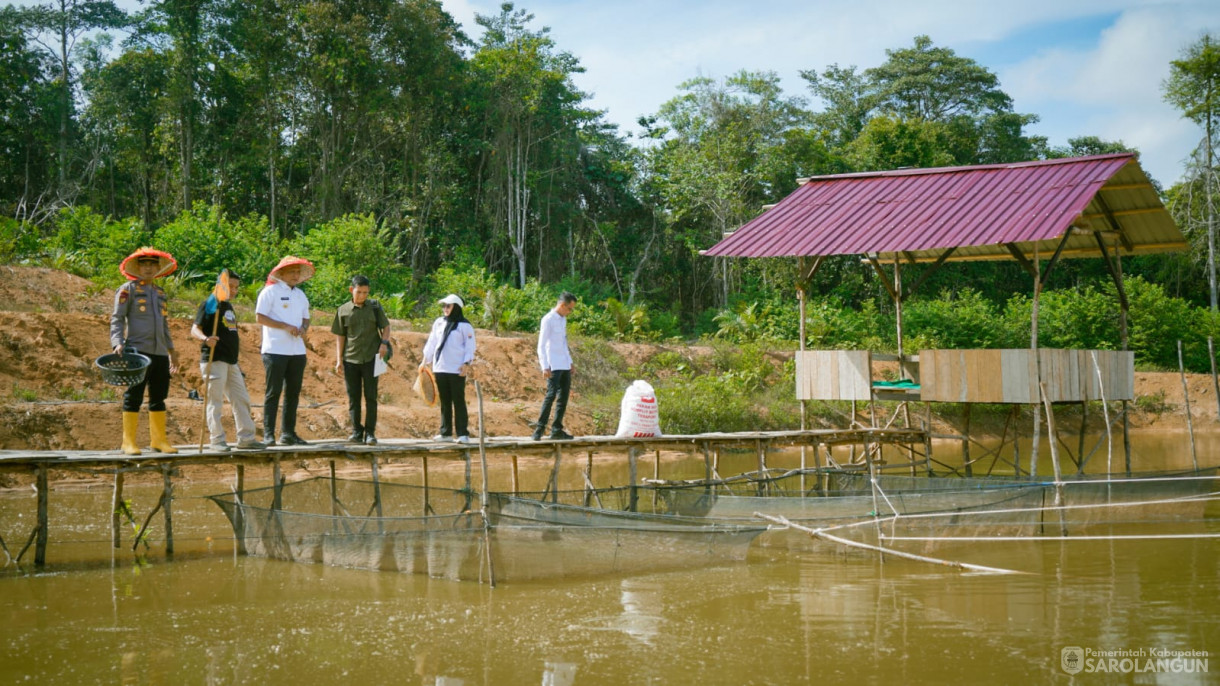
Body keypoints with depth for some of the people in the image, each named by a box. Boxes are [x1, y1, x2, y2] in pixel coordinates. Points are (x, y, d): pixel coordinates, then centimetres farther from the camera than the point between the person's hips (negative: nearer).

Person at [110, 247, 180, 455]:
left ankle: (159, 440, 14)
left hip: (159, 353, 6)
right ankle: (128, 442, -3)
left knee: (159, 397, 8)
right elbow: (117, 319, -3)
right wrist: (117, 343, -17)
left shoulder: (161, 293, 20)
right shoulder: (128, 290, 1)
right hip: (137, 351, -6)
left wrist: (171, 350, 23)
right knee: (133, 396, -6)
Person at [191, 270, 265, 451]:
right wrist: (205, 338, -34)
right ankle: (217, 440, 0)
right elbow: (194, 330, -15)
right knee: (215, 401, -4)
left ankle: (246, 438, 14)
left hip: (231, 361, 9)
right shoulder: (209, 304, -7)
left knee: (241, 400, 9)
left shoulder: (229, 306, 17)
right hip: (214, 360, -9)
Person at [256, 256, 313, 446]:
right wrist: (286, 327, -18)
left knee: (293, 392, 8)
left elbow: (306, 318, 21)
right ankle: (268, 434, -3)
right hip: (275, 350, -7)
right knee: (273, 392, -5)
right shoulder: (270, 291, -4)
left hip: (297, 350, 7)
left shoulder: (300, 294, 17)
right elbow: (260, 317, -11)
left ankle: (288, 433, 15)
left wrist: (303, 329, -2)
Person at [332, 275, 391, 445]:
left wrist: (384, 342, -9)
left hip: (371, 359, -1)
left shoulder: (375, 307, 5)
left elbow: (386, 326, 10)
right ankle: (356, 431, 10)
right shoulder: (344, 310, 5)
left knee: (370, 396, -1)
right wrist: (339, 359, 3)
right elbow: (340, 336, 8)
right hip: (350, 359, 1)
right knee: (353, 397, 4)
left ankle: (370, 433, 1)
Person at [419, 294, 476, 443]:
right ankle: (445, 432, 13)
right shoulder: (439, 322, 12)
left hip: (457, 369, -5)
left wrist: (467, 363, -14)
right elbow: (432, 342, 17)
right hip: (440, 368, 5)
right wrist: (425, 360, 13)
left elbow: (470, 346, -4)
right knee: (445, 401, 9)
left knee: (458, 401, -5)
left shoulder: (464, 325, -2)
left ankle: (463, 433, -4)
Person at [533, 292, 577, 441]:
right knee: (551, 394, -15)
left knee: (564, 396, 7)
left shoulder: (563, 319, 16)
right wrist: (545, 367, -20)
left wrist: (570, 362, 21)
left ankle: (557, 430, 11)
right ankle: (539, 429, -14)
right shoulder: (548, 320, -10)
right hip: (554, 366, -9)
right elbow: (541, 346, -13)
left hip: (565, 365, 9)